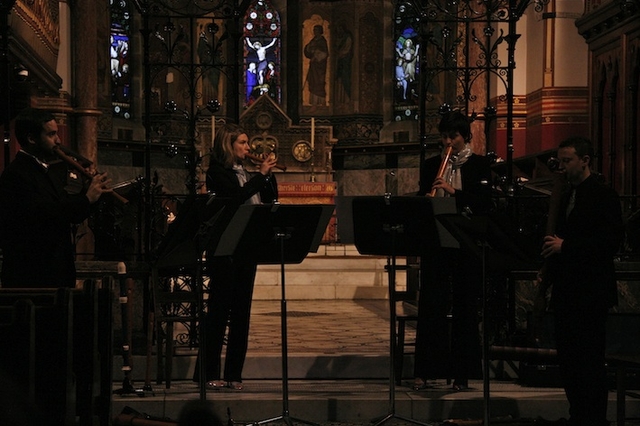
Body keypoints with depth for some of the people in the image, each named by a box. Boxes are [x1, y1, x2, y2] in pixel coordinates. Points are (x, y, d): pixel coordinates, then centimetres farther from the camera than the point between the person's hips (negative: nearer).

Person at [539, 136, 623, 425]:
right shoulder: (567, 197, 17)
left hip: (590, 291, -8)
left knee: (589, 361, -7)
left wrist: (565, 246, -20)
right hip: (566, 291, 8)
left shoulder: (603, 196, -8)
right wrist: (548, 272, 8)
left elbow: (612, 241, -17)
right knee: (567, 358, 10)